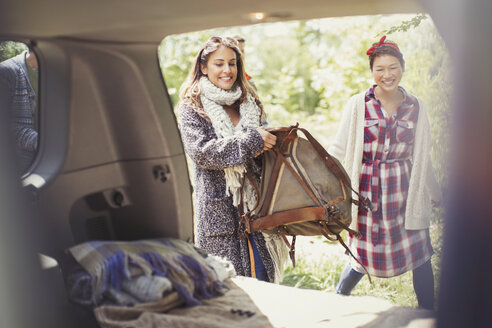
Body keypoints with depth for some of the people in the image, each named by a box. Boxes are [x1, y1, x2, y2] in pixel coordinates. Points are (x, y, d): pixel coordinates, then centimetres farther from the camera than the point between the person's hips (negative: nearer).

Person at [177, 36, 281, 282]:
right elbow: (200, 151, -14)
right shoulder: (191, 107, -1)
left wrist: (264, 146, 0)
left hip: (254, 203, 5)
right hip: (219, 209, -5)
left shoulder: (248, 102, 14)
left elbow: (265, 138, 25)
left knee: (262, 276, 6)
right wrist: (250, 141, -19)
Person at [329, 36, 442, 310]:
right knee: (365, 256, 4)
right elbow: (339, 149, 0)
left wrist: (434, 192, 22)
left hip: (405, 190, 2)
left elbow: (422, 157, 15)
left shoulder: (415, 107, 5)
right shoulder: (358, 104, -2)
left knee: (420, 256, 1)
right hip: (368, 190, -2)